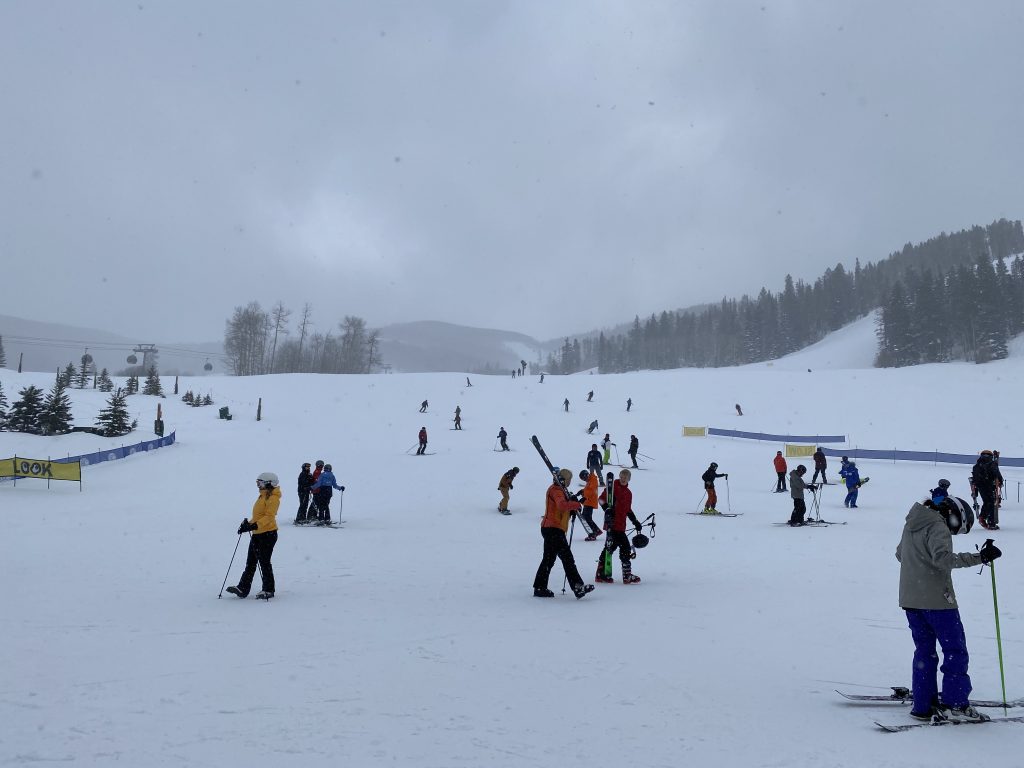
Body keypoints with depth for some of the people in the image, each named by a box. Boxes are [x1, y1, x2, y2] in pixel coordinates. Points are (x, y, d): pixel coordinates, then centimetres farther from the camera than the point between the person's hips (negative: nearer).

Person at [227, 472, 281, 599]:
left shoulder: (273, 498, -13)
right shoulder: (262, 496, 16)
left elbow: (269, 516, -24)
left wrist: (254, 525, -32)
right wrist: (248, 523, 7)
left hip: (268, 533, -9)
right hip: (257, 533, 9)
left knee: (264, 562, -2)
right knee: (250, 562, 8)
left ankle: (268, 590, 9)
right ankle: (243, 588, 10)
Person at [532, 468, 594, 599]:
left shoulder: (558, 490, 22)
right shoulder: (556, 490, -11)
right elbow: (562, 505, -30)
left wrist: (572, 510, 4)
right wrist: (576, 504, -19)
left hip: (550, 529, 11)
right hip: (554, 529, -11)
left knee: (548, 559, 14)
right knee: (567, 558, -14)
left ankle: (540, 588, 18)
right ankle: (578, 587, -17)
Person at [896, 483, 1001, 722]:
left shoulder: (911, 523, 14)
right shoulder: (938, 526, -13)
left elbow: (899, 553, 26)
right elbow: (942, 557, -29)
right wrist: (979, 557, -31)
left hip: (909, 599, 8)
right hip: (936, 599, -8)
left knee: (924, 651, 14)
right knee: (955, 651, 3)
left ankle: (923, 705, 14)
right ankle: (954, 704, 2)